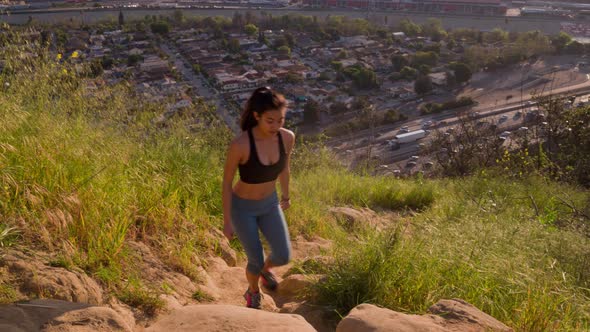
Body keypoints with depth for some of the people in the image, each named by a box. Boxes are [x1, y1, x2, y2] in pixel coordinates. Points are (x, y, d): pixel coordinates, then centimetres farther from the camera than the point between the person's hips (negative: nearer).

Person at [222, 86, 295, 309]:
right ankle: (253, 292, 42)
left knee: (283, 257, 2)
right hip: (242, 206, -4)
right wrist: (227, 221, -11)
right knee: (256, 261, 5)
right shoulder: (239, 145, -35)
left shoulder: (287, 137, -21)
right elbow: (226, 182, -19)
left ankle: (265, 269, 42)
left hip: (269, 203, 4)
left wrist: (286, 194, 18)